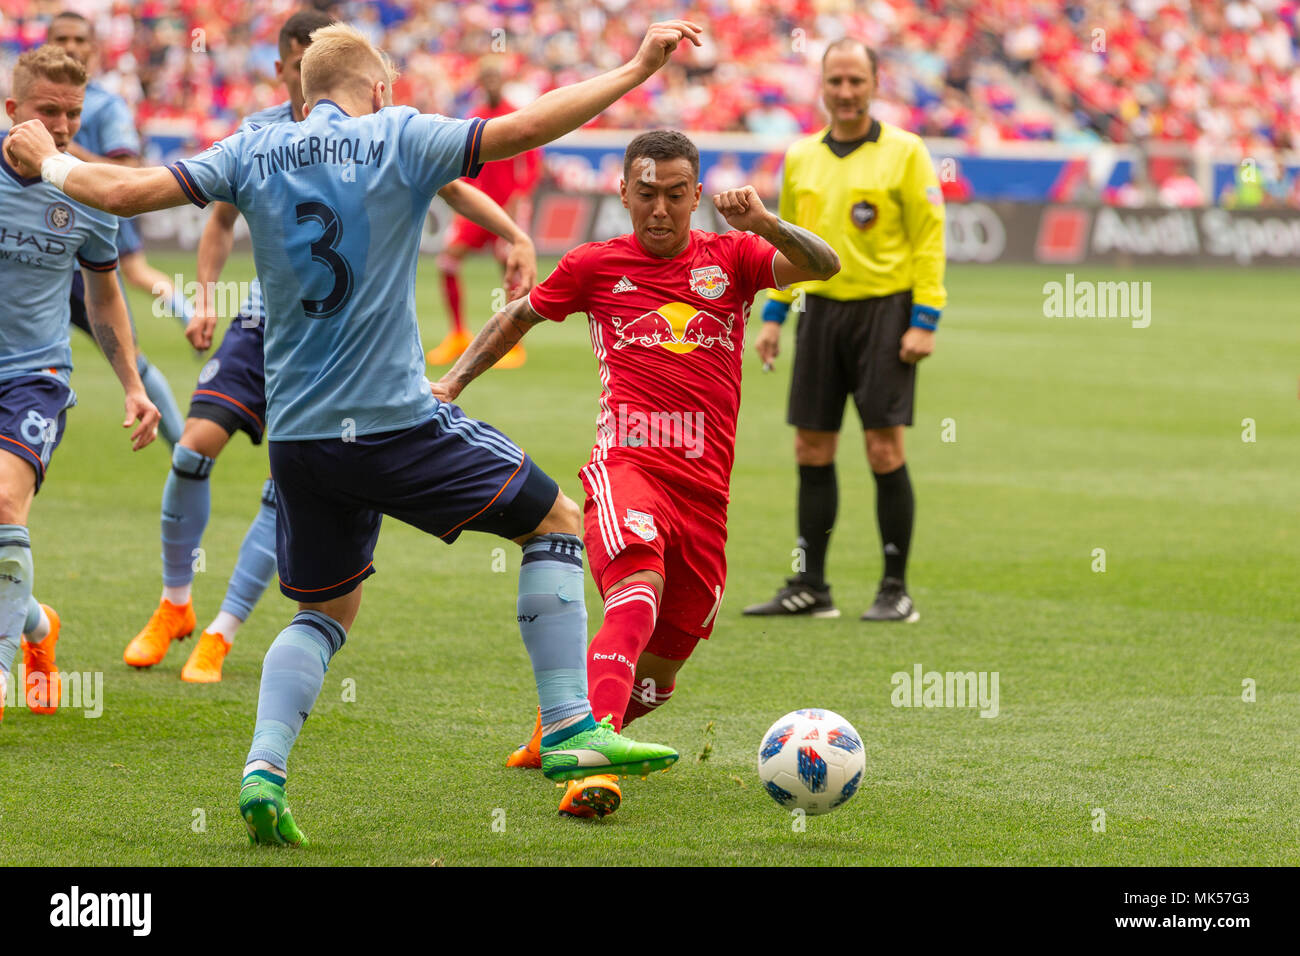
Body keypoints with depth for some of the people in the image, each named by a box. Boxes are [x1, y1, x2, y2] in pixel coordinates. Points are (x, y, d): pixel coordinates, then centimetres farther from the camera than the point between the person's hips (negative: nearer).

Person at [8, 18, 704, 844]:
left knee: (325, 613, 21)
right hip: (398, 423, -4)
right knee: (555, 520, 12)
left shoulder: (253, 152, 7)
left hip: (298, 435, 5)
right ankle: (570, 731, 5)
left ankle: (264, 768, -1)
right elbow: (522, 128, -11)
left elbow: (123, 191, 1)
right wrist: (635, 70, -5)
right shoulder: (398, 139, -2)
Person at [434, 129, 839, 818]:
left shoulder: (731, 257, 11)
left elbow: (822, 267, -6)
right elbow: (519, 317, 26)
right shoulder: (595, 266, 10)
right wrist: (454, 380, 16)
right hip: (626, 467, -3)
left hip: (705, 490, 3)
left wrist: (766, 225, -24)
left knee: (658, 672, 9)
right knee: (638, 601, -33)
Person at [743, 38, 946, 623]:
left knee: (884, 452, -6)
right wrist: (773, 315, 13)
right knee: (812, 451, 5)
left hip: (883, 311, -5)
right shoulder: (801, 157, 11)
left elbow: (929, 239, -5)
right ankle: (809, 587, 12)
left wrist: (924, 321, -12)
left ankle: (896, 591, 2)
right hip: (820, 311, 5)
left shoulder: (903, 152, -4)